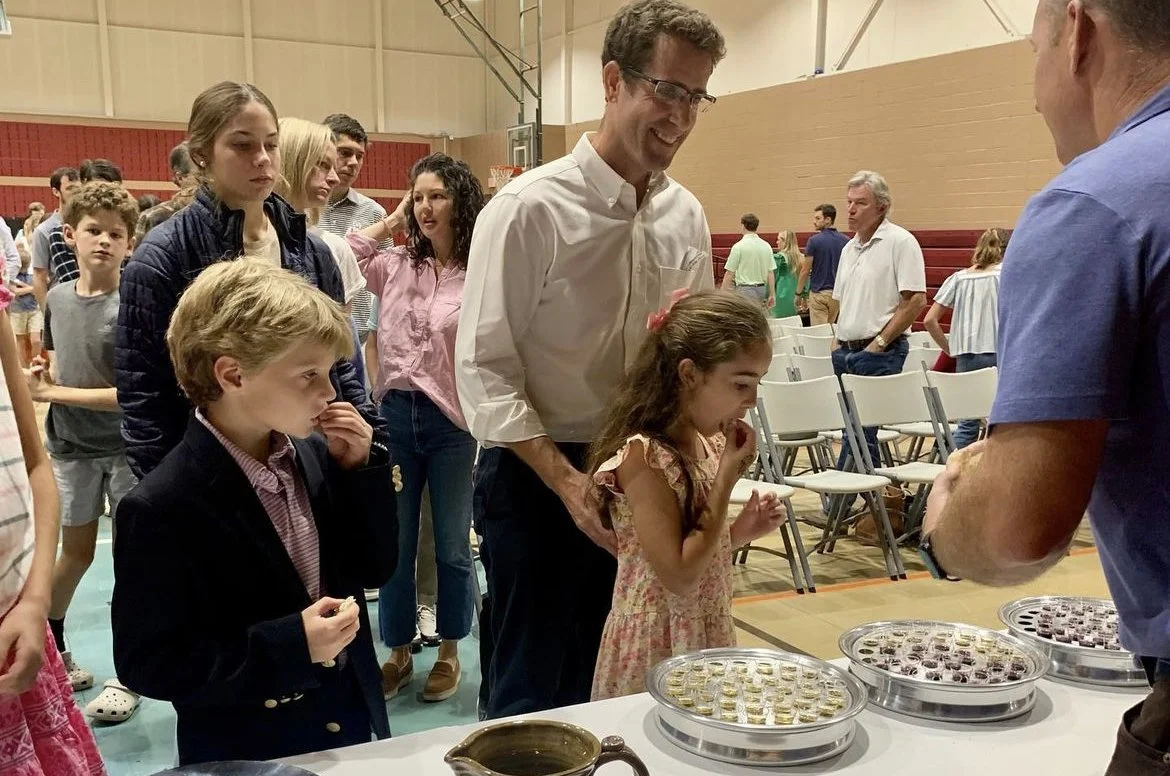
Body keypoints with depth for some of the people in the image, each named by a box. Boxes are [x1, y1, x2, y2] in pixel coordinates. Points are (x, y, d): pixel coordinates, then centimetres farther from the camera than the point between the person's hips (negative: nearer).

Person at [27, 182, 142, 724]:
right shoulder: (57, 297, 0)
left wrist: (55, 393, -18)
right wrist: (43, 371, -4)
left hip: (126, 447, -4)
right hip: (70, 445, 4)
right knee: (75, 552, 15)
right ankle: (49, 648, 36)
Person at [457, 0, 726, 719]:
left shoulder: (688, 216, 3)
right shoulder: (531, 208, -14)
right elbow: (485, 369, -14)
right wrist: (566, 481, -22)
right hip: (537, 478, -5)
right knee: (535, 694, 8)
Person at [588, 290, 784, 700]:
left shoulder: (709, 444, 3)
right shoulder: (643, 456, -21)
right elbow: (679, 577, -24)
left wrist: (740, 531, -3)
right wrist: (728, 474, -21)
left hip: (708, 638, 8)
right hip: (657, 650, -8)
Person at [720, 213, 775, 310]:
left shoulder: (738, 246, -10)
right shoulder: (766, 246, 5)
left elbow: (729, 273, -9)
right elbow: (770, 273, 6)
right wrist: (772, 295, 11)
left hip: (744, 290, -6)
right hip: (761, 290, 6)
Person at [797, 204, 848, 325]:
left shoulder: (814, 241, -10)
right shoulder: (845, 241, 3)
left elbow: (805, 270, -8)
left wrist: (798, 292, 2)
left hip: (818, 292, -5)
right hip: (838, 292, 5)